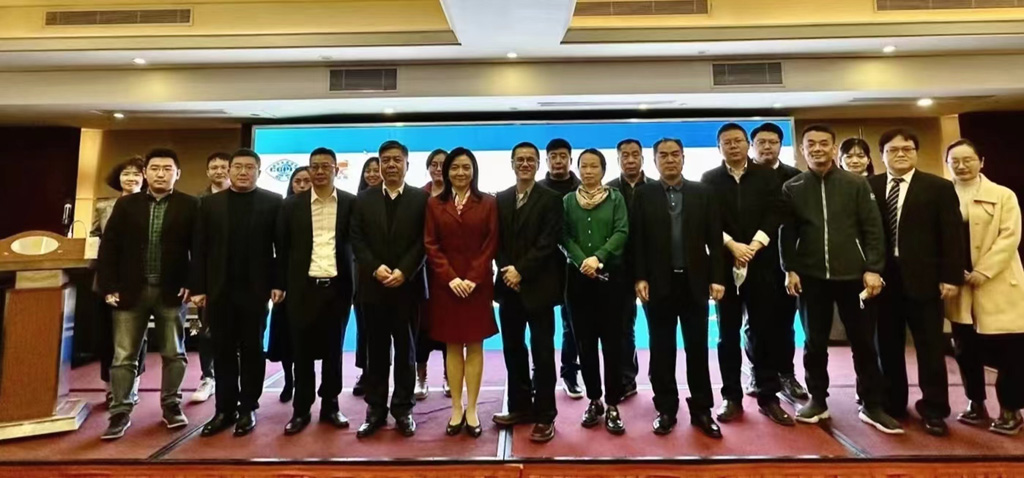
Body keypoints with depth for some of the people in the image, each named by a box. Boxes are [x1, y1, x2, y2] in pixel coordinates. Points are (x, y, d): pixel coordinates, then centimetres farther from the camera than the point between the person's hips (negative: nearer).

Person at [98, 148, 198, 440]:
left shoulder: (190, 206, 0)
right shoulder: (126, 204, 7)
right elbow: (109, 246, 5)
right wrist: (109, 287, -3)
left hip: (172, 291, -2)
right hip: (131, 290, 2)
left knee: (173, 353, 8)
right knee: (124, 356, 6)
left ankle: (171, 406, 21)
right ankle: (120, 413, 17)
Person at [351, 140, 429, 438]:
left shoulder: (422, 199, 2)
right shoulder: (364, 199, 10)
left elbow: (424, 241, -5)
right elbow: (357, 240, 3)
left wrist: (403, 272, -15)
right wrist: (376, 268, -12)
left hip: (407, 286, -2)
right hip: (373, 286, 2)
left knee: (405, 350, 7)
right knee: (376, 351, 9)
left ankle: (403, 410, 18)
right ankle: (375, 410, 19)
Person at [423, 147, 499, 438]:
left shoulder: (488, 203, 3)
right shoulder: (434, 204, 6)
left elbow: (491, 245, -2)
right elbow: (430, 245, 0)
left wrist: (473, 278, -12)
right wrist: (450, 277, -12)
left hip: (478, 284, -1)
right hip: (445, 285, 1)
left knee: (474, 346, 5)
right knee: (453, 347, 8)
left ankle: (472, 410, 15)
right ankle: (456, 409, 18)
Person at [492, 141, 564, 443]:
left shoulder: (551, 199, -3)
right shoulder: (501, 199, 12)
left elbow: (548, 243, -11)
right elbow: (496, 240, 8)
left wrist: (521, 270, -16)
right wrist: (506, 270, -7)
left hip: (538, 286, -5)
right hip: (509, 285, 5)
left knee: (542, 352, 2)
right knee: (513, 349, 12)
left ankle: (544, 415, 13)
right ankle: (520, 407, 26)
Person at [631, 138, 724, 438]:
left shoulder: (702, 193, 7)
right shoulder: (644, 195, 4)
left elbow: (714, 238, 3)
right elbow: (637, 240, -1)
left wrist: (717, 277, -4)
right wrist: (640, 278, -8)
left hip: (694, 281, 1)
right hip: (659, 283, -1)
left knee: (697, 348, 8)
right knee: (662, 350, 7)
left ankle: (701, 411, 20)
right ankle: (666, 410, 19)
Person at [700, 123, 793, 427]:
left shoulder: (767, 177, 8)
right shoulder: (709, 180, 6)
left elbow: (774, 216, -2)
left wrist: (753, 247, -15)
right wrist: (733, 245, -15)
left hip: (760, 263, 1)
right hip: (724, 265, 0)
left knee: (765, 331, 4)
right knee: (728, 334, 5)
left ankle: (768, 397, 16)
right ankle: (732, 398, 14)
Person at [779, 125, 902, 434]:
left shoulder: (857, 184, 3)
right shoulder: (792, 188, 4)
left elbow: (873, 229, 1)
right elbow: (787, 233, 3)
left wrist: (873, 269, -7)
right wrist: (790, 270, -4)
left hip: (853, 275, 0)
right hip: (811, 277, 0)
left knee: (864, 342, 8)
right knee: (814, 343, 8)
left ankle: (872, 406, 20)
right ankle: (817, 400, 21)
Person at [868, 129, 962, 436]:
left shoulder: (939, 187, 4)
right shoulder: (869, 187, 6)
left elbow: (952, 235, 0)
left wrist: (951, 277, -7)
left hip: (923, 278, -1)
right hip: (883, 278, 1)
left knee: (931, 347, 7)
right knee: (887, 346, 9)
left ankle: (933, 410, 21)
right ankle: (893, 404, 23)